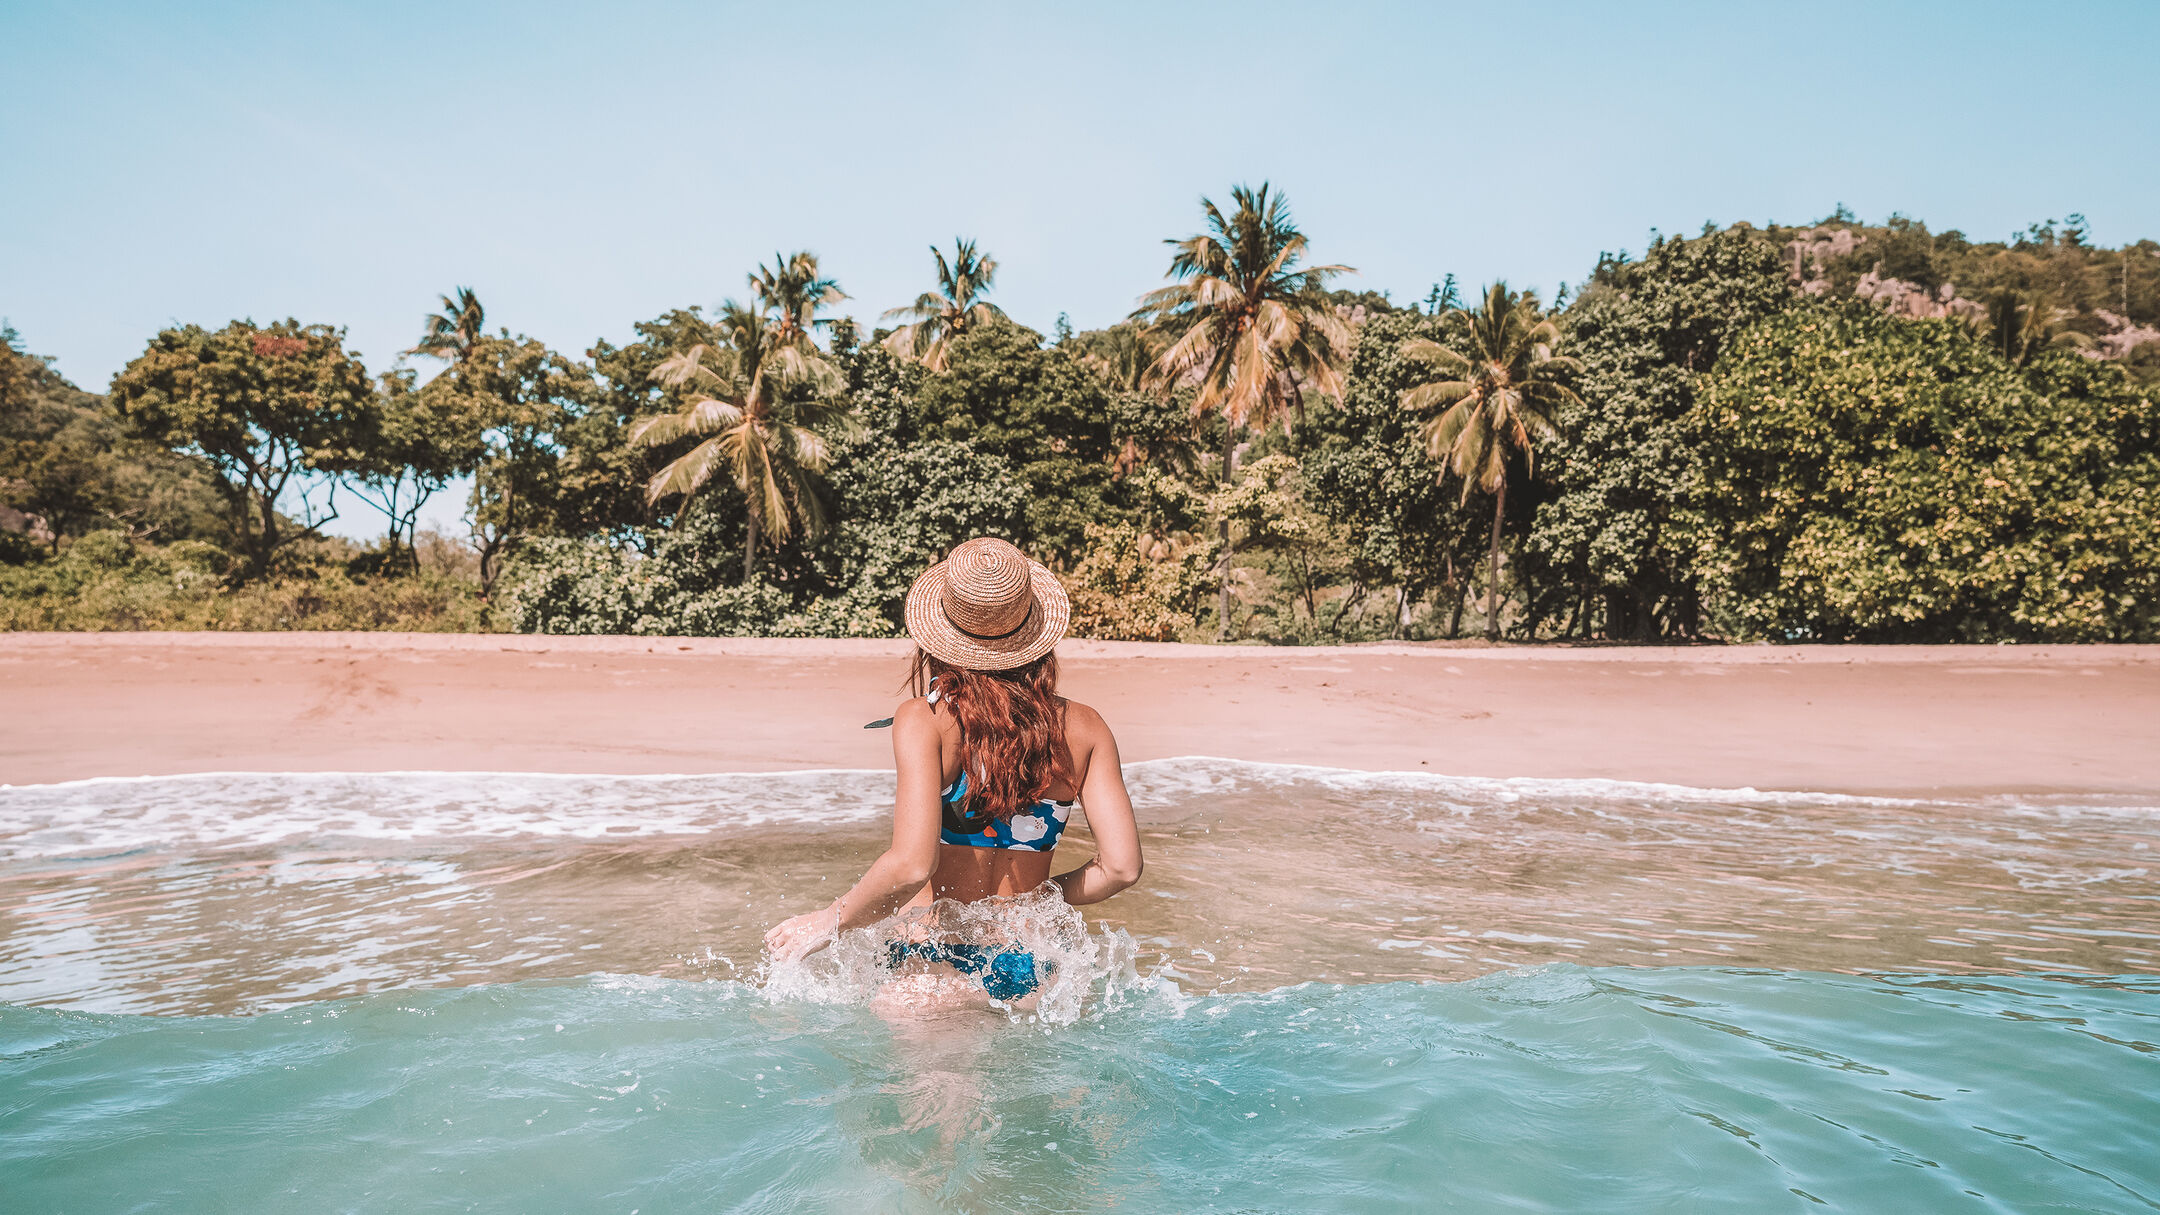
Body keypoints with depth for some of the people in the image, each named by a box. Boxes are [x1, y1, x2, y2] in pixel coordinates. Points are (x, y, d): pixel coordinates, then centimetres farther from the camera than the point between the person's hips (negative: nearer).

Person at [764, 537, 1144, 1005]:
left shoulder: (924, 720, -11)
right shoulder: (1083, 728, 1)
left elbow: (912, 865, -21)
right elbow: (1122, 867, -2)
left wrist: (828, 921, -4)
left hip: (934, 967, -4)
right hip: (1032, 973, 5)